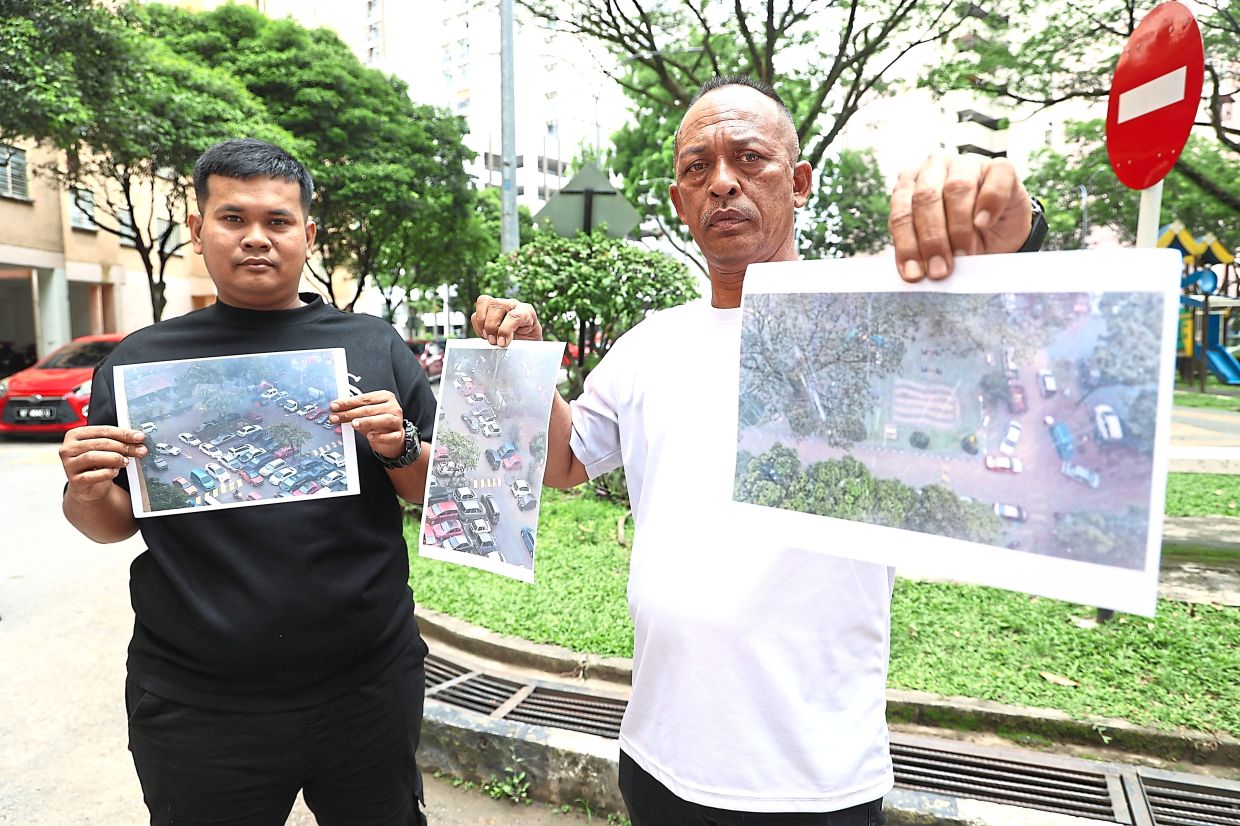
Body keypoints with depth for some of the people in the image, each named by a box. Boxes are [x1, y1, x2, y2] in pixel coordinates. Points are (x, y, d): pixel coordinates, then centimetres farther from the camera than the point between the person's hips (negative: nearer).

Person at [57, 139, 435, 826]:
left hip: (369, 686, 1)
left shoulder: (373, 346, 0)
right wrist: (87, 493, -12)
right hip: (196, 709, 0)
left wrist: (401, 448, -16)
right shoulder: (140, 361, 2)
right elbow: (113, 525, 9)